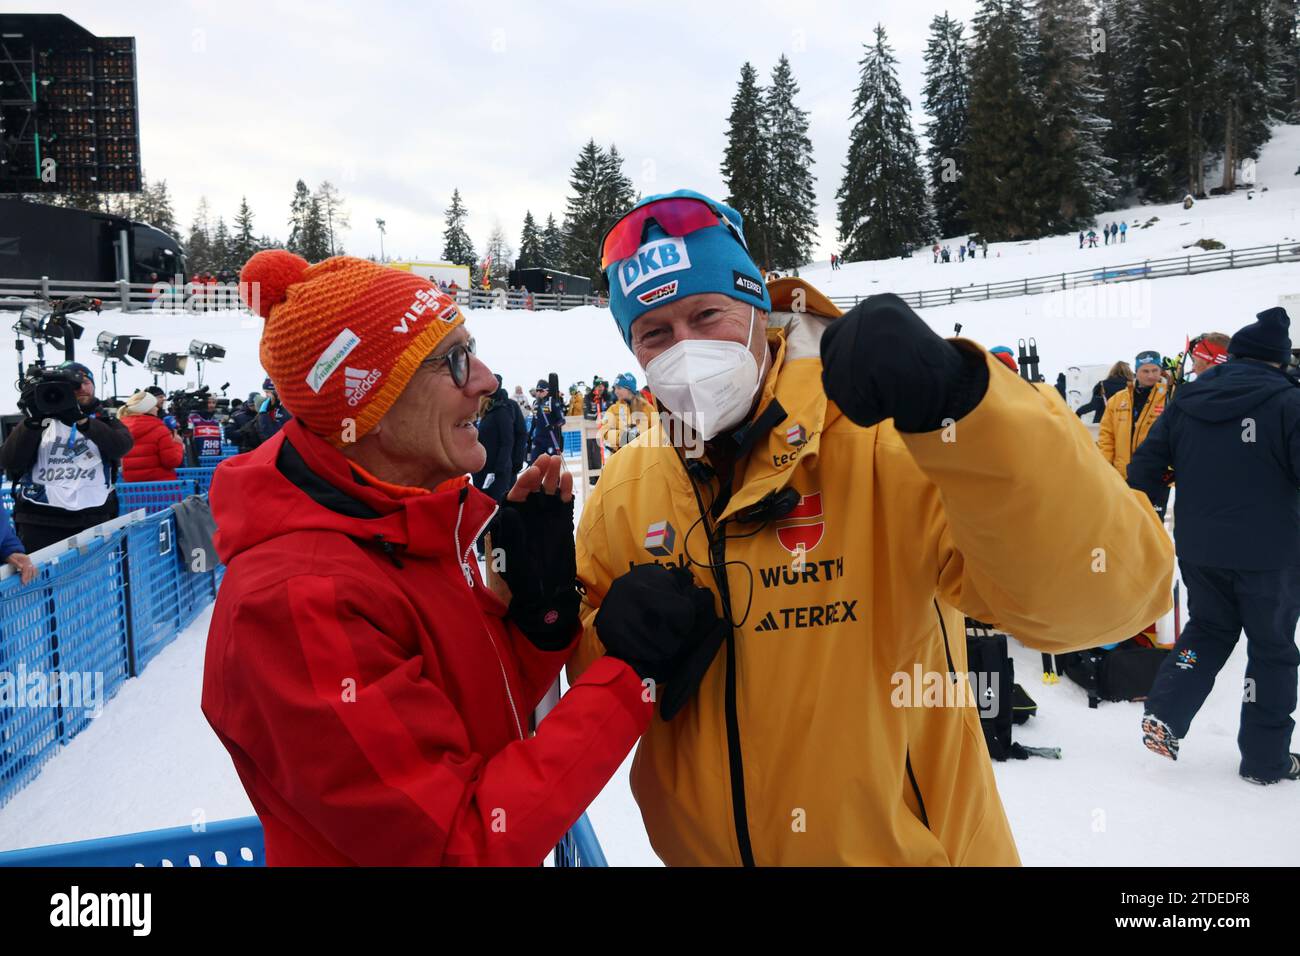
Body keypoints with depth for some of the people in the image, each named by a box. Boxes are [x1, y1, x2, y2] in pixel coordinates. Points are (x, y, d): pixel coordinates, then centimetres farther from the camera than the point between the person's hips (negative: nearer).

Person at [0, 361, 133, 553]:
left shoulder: (104, 420, 14)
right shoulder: (43, 418, 13)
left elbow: (122, 446, -8)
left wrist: (82, 421, -18)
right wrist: (32, 421, -10)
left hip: (93, 520, 0)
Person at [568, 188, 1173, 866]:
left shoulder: (879, 439, -21)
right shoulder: (621, 491, -6)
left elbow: (1104, 589, -32)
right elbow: (586, 680, 4)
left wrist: (957, 403, -46)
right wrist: (614, 639, -18)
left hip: (905, 845, -3)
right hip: (702, 847, 4)